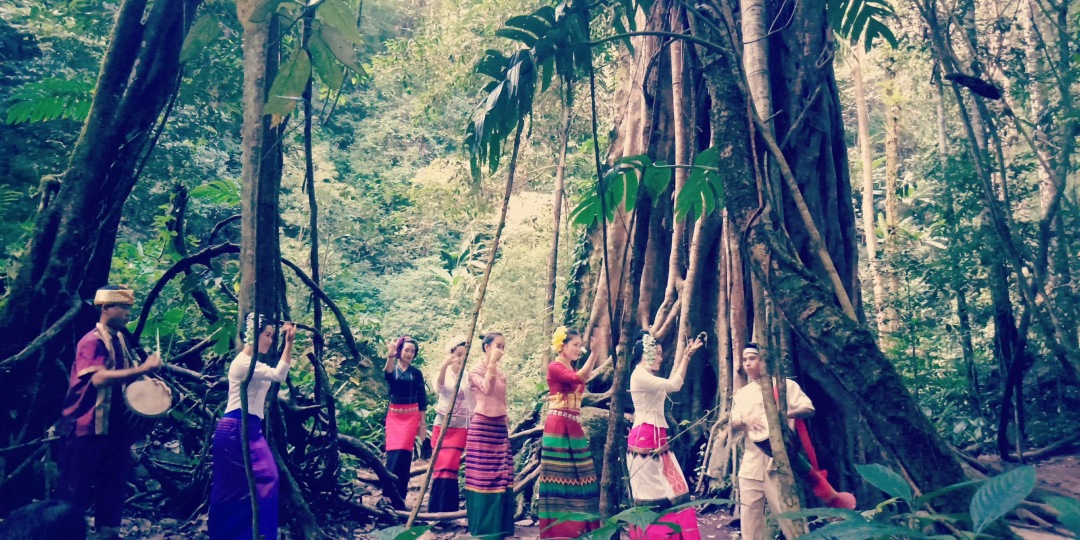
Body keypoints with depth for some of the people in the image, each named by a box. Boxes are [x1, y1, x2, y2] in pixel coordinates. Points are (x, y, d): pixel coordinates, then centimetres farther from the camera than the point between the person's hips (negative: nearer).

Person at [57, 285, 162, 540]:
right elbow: (99, 378, -30)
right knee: (77, 490, 2)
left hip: (115, 425, 8)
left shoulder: (120, 339, 10)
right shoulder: (92, 341, -15)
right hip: (87, 427, -8)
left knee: (114, 483, 12)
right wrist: (143, 369, -32)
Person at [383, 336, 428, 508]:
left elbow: (422, 399, 7)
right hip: (394, 414, 1)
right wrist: (390, 356, -42)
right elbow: (387, 374, -23)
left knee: (403, 452, -7)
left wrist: (423, 424, 4)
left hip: (411, 415, 0)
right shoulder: (392, 368, 4)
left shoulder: (416, 373, 6)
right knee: (393, 452, -5)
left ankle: (399, 496, -1)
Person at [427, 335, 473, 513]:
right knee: (441, 466, 3)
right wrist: (444, 366, -41)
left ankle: (447, 510, 4)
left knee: (449, 467, -4)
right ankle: (436, 508, 14)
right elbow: (438, 387, -26)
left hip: (460, 427, 0)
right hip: (442, 425, 1)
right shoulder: (444, 373, -1)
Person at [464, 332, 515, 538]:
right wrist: (492, 362, -25)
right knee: (482, 474, -4)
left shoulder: (502, 374, 14)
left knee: (501, 475, 5)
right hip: (482, 426, -6)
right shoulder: (475, 371, -5)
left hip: (500, 427, 6)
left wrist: (507, 426, 16)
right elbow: (487, 389, -25)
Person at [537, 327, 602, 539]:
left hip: (574, 427, 9)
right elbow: (578, 377, -25)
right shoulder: (555, 367, -9)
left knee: (578, 477, 8)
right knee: (559, 476, -4)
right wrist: (594, 351, -25)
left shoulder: (571, 369, 17)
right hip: (558, 427, -9)